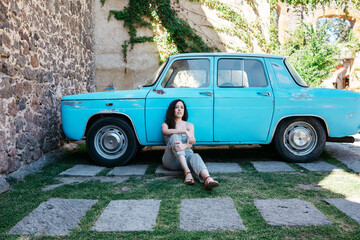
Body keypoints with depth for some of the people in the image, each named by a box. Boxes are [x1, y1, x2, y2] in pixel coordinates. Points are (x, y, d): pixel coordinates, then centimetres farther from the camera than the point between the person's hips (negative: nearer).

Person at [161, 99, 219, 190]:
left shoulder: (189, 125, 16)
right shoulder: (165, 124, 15)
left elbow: (190, 144, -3)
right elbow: (165, 131, -14)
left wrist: (184, 146, -29)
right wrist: (185, 131, -25)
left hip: (186, 155, 1)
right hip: (170, 159, -1)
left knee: (195, 156, -35)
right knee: (174, 137, -29)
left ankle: (207, 179, -68)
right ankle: (187, 172, -45)